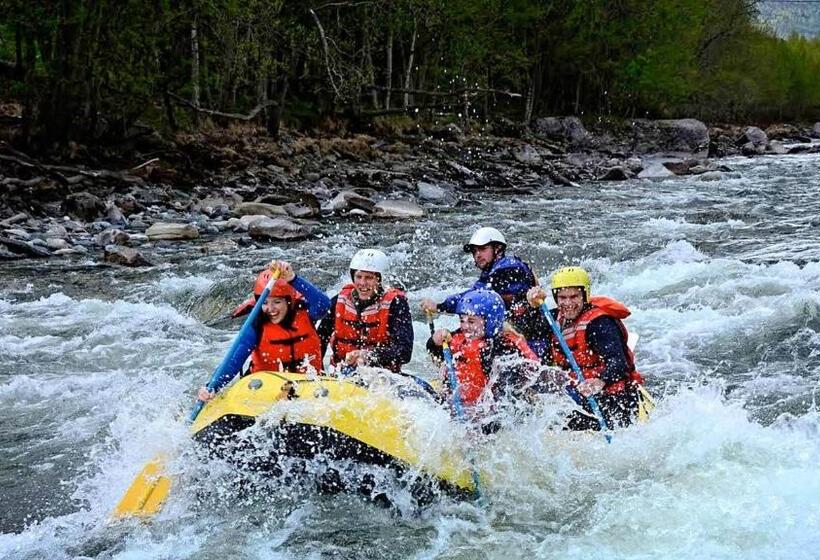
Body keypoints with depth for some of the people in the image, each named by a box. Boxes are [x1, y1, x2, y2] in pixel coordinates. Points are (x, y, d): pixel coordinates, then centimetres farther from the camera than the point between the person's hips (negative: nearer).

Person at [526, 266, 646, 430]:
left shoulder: (599, 322, -18)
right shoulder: (558, 318, 6)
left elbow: (617, 361, -30)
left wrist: (600, 381, -50)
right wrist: (532, 304, -10)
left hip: (616, 399, -8)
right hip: (584, 398, 8)